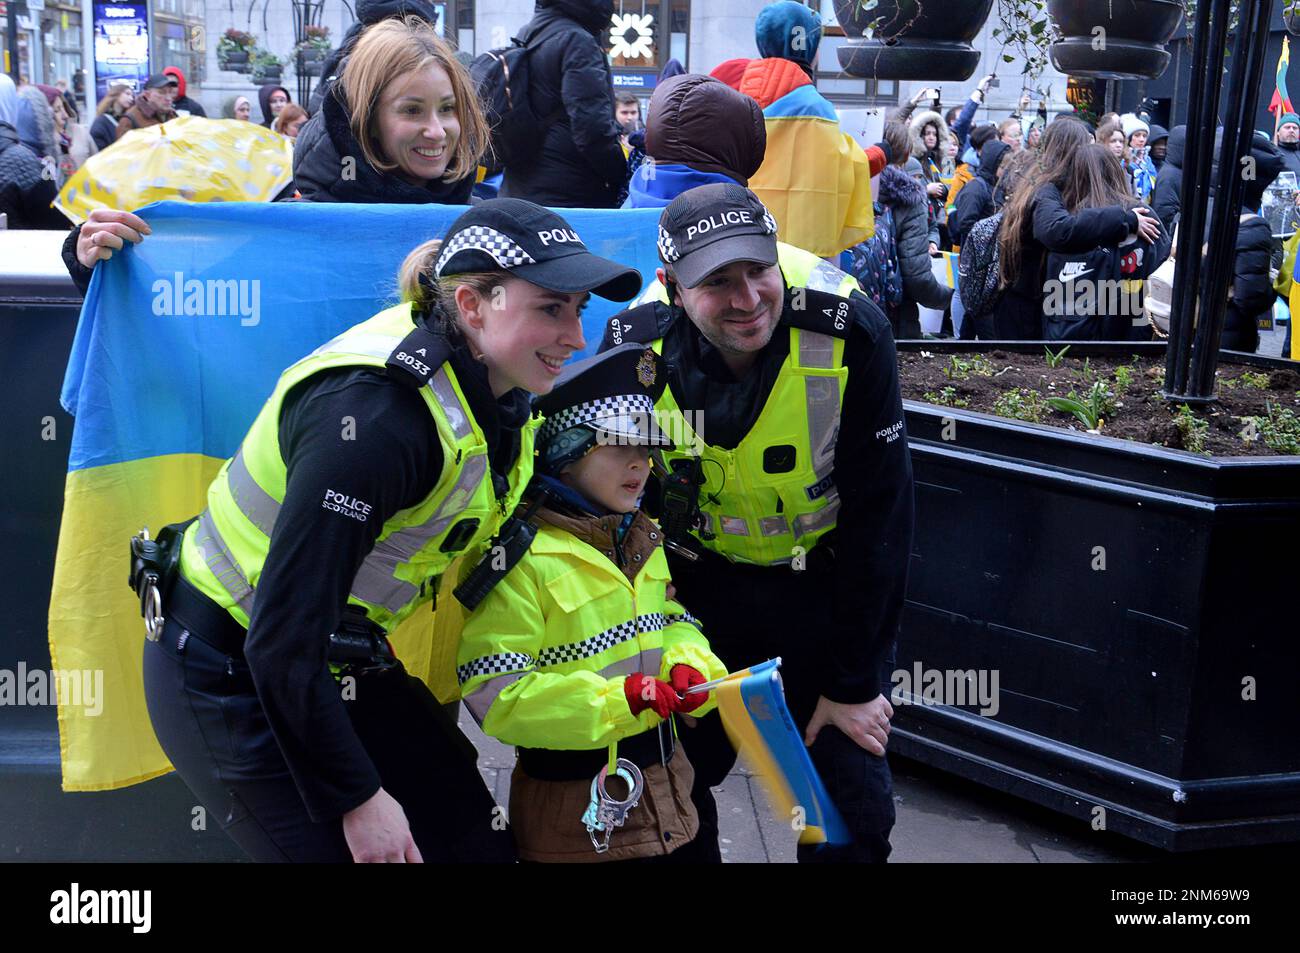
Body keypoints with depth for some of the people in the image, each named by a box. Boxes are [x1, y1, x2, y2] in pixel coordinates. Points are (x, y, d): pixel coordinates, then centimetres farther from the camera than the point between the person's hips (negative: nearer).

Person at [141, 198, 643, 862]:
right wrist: (357, 797, -19)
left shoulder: (488, 388, -5)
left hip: (335, 661, 8)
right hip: (229, 678, -8)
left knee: (479, 843, 6)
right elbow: (282, 642, -28)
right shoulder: (375, 415, -32)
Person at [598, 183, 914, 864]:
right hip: (701, 584, 2)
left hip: (824, 582, -1)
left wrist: (854, 683, -11)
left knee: (853, 810, 3)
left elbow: (877, 515, -17)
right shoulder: (634, 346, -19)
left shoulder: (849, 332, -25)